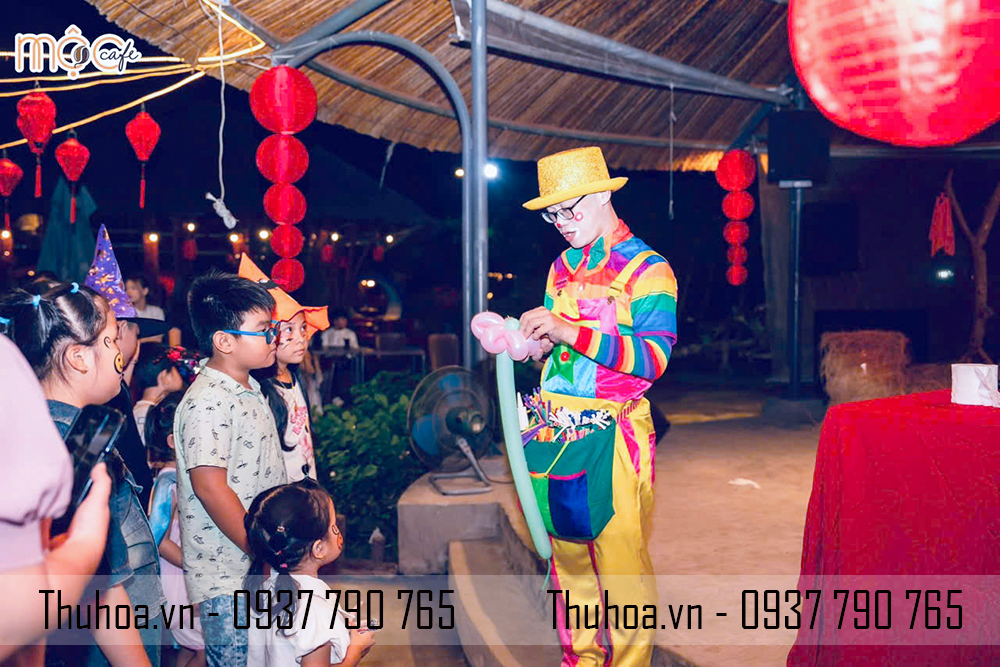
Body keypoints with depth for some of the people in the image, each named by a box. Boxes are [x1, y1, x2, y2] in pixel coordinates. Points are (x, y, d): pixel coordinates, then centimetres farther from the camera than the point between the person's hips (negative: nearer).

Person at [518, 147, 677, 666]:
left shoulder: (648, 270, -6)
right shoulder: (562, 265, 15)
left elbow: (654, 357, -18)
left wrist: (569, 331, -24)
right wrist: (536, 341, 1)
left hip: (613, 432, -6)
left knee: (620, 553, -1)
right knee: (566, 552, 12)